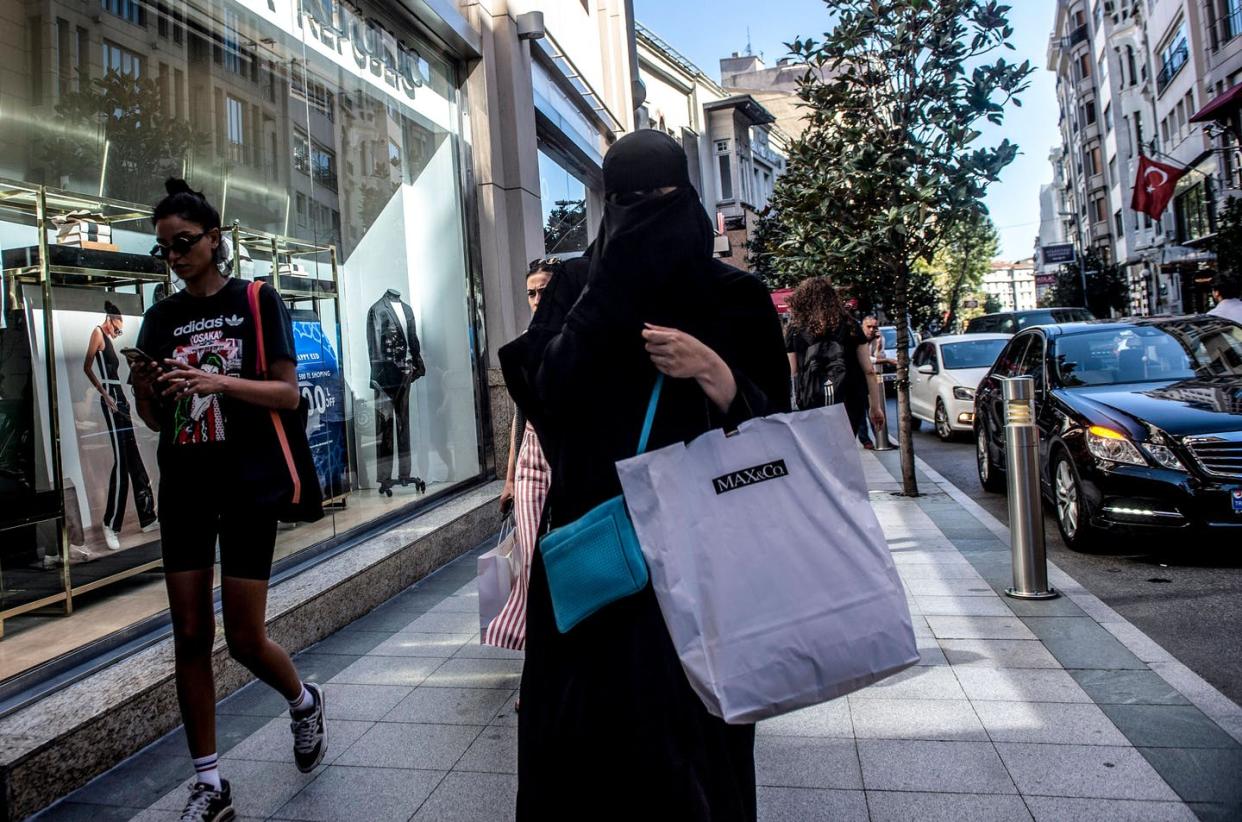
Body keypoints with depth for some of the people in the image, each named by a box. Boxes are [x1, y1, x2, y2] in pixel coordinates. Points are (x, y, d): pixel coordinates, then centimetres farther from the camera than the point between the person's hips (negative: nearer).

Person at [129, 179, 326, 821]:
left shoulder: (257, 302, 0)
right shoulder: (161, 318, 11)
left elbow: (289, 393, -7)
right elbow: (156, 419, 12)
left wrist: (218, 381, -21)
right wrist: (142, 389, -10)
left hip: (247, 485, -4)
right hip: (183, 489, 4)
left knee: (245, 639, -2)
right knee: (190, 636, 3)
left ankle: (304, 701, 31)